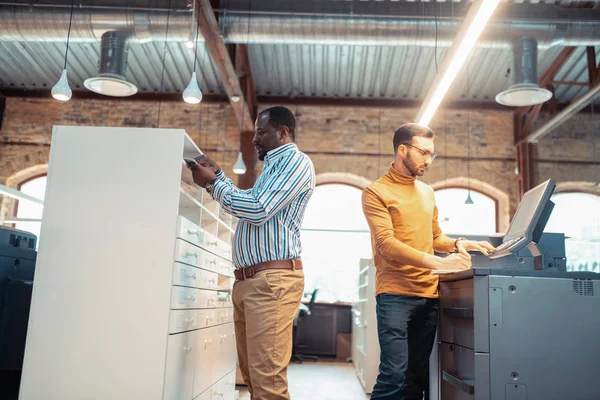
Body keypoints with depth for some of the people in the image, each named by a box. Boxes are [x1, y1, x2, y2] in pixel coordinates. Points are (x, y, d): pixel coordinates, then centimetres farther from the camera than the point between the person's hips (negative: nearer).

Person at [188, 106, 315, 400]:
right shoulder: (274, 165, 26)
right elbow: (245, 203, 35)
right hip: (246, 280, 10)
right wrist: (217, 175, 24)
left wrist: (212, 183, -4)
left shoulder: (296, 161, -5)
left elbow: (258, 210, -15)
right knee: (252, 374, 13)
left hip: (273, 279, -10)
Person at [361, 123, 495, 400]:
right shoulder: (376, 192, -4)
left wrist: (457, 244, 3)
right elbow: (386, 244, -16)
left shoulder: (427, 192, 16)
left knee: (419, 375, 9)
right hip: (395, 294, -6)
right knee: (394, 374, -11)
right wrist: (437, 262, -24)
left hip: (429, 294, 6)